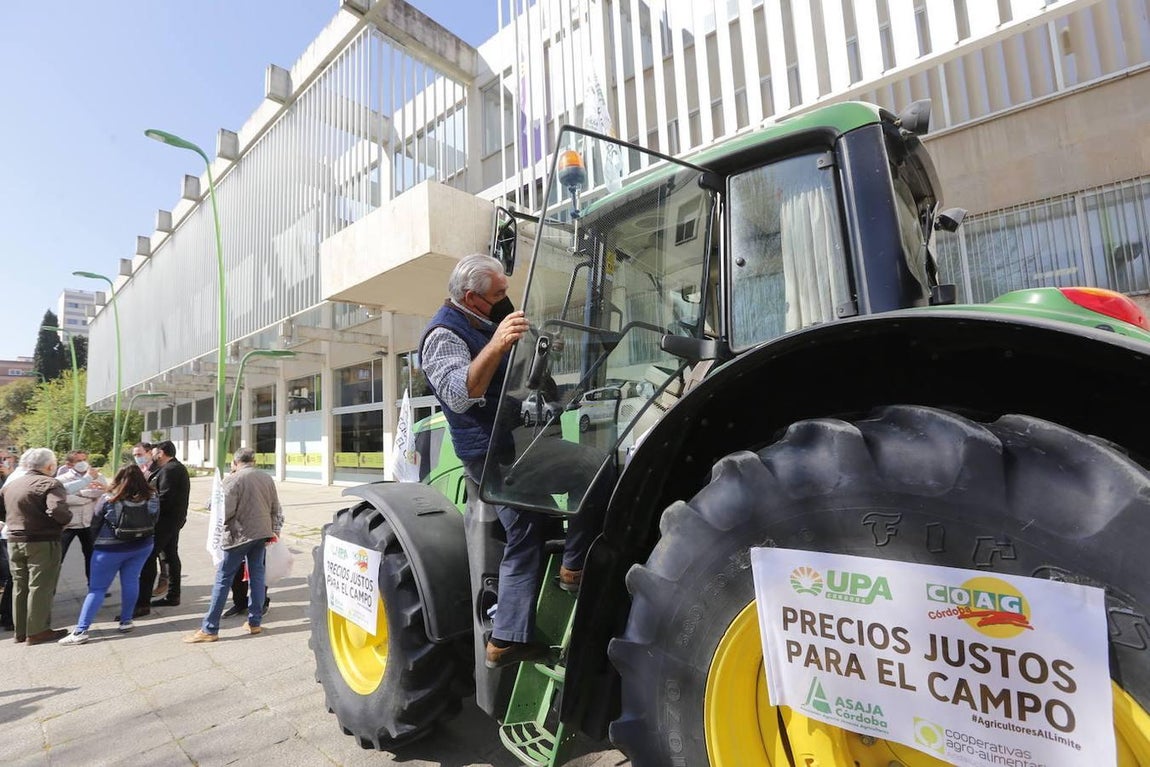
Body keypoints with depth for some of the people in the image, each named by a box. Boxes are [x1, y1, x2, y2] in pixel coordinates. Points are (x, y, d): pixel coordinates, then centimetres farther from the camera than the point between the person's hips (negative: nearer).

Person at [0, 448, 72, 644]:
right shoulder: (50, 483, -15)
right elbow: (58, 511, -29)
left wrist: (16, 520, 18)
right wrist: (67, 519, -10)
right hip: (42, 542, -7)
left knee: (19, 586, 17)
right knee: (40, 587, 2)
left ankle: (20, 630, 25)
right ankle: (37, 631, 7)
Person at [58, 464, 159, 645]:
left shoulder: (108, 499, -14)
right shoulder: (152, 498, -7)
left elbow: (95, 524, -1)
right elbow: (154, 521, 5)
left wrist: (93, 543, 17)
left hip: (110, 549, -2)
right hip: (142, 546, 3)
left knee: (97, 588, 4)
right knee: (131, 581, 11)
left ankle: (80, 631, 2)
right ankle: (126, 621, 17)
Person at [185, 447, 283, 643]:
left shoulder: (233, 479, -11)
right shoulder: (267, 478, 6)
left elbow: (226, 510, -16)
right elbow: (276, 509, 9)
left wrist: (226, 526, 5)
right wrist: (274, 530, 17)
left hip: (239, 535, -5)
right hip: (262, 533, 5)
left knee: (223, 579, 4)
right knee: (257, 575, 13)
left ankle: (209, 629, 9)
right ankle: (255, 622, 18)